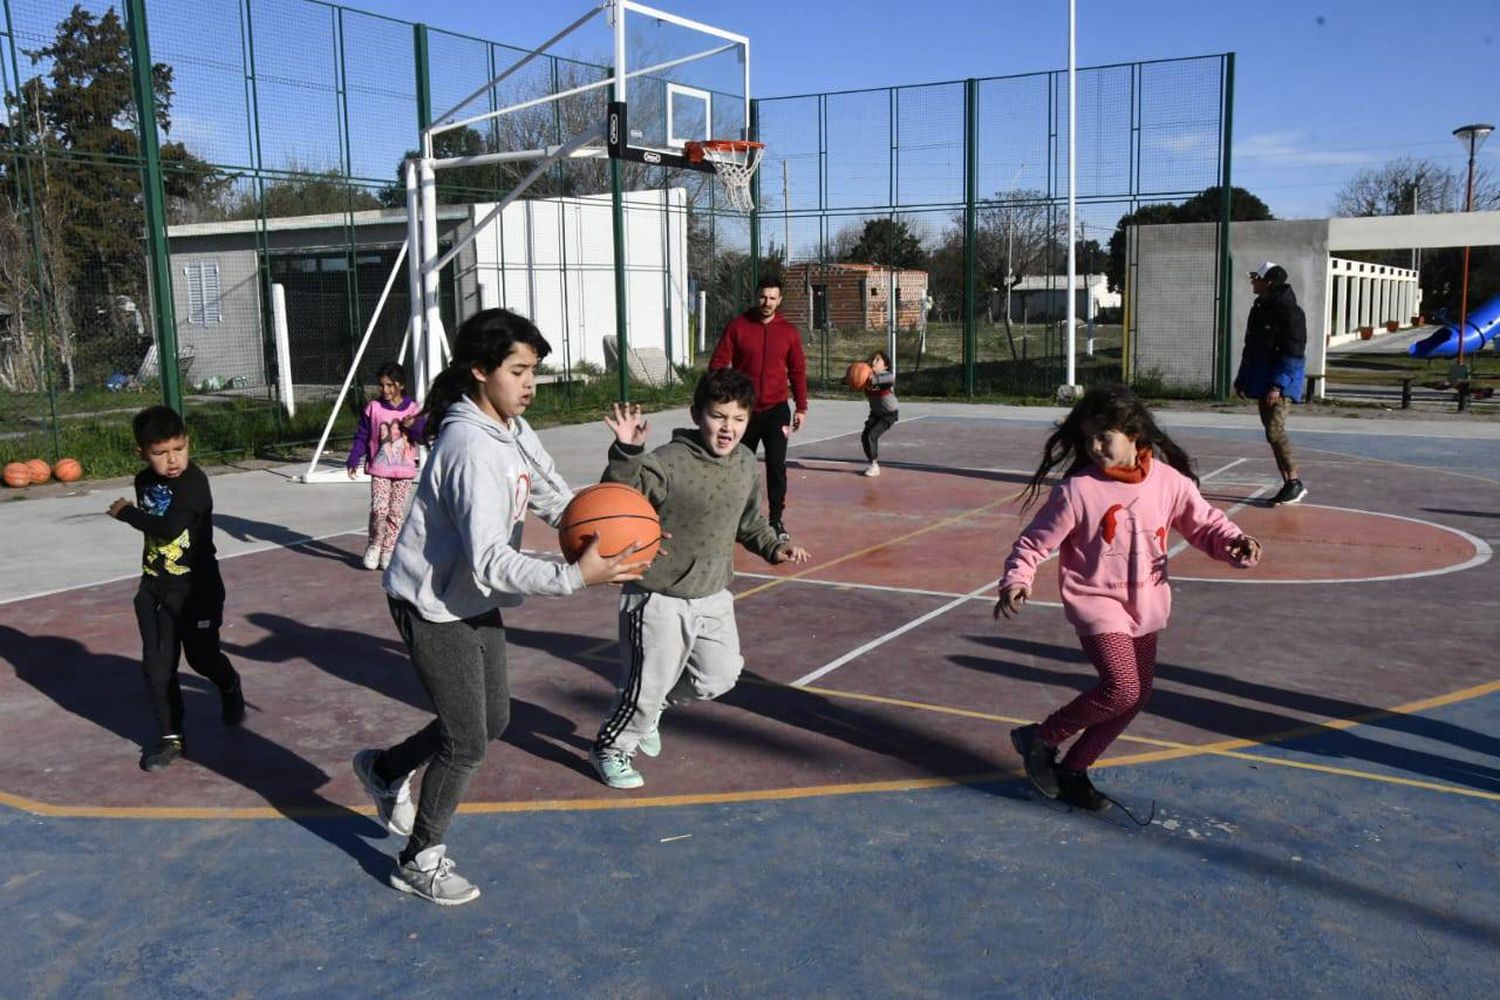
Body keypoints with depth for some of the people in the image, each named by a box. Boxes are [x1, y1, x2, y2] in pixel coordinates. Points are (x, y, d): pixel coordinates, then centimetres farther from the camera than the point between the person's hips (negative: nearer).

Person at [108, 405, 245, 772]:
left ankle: (230, 689, 42)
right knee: (157, 666, 4)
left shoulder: (194, 482, -21)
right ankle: (170, 737, 15)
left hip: (196, 589, -6)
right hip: (154, 590, 6)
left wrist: (125, 512, -18)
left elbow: (168, 528, -31)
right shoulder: (144, 481, 2)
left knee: (202, 656, 8)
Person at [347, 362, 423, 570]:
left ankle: (388, 551, 16)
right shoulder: (373, 408, 0)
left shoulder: (413, 409, 2)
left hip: (404, 471, 1)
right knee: (379, 510, -12)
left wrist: (414, 426, -19)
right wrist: (354, 461, -3)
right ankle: (373, 547, 10)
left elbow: (423, 435, 2)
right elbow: (362, 437, 4)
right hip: (380, 469, -1)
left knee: (397, 513, 3)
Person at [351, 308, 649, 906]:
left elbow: (555, 498, 2)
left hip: (475, 601, 9)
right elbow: (490, 559, -35)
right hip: (433, 607, -9)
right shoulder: (472, 447, -29)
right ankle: (420, 861, 22)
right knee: (467, 740, 0)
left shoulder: (514, 430, 0)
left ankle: (386, 769, 43)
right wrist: (575, 578, -41)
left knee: (493, 721, 19)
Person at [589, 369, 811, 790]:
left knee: (719, 676, 15)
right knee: (648, 686, 3)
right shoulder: (667, 462, -23)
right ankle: (609, 750, 31)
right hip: (659, 600, -7)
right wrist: (626, 453, -44)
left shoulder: (746, 464, 1)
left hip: (713, 597, 7)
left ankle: (651, 707, 41)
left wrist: (774, 546, 1)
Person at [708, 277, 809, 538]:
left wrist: (801, 407, 4)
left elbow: (798, 371, 6)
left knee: (777, 465, -7)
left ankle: (777, 519, 3)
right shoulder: (737, 326, -3)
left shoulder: (789, 331, 1)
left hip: (776, 409, 0)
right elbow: (718, 363, -2)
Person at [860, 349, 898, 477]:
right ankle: (872, 463, 17)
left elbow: (891, 379, -43)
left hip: (889, 414, -7)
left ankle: (874, 465, -6)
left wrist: (874, 379, -54)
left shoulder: (885, 375, -20)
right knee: (864, 436, -3)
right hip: (875, 413, 7)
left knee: (872, 435, -18)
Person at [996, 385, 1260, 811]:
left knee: (1138, 696, 10)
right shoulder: (1077, 490, -15)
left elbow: (1204, 523, 6)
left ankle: (1073, 769, 27)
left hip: (1146, 604, 6)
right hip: (1096, 601, -6)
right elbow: (1034, 543, -9)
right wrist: (1016, 581, -24)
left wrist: (1235, 543, -13)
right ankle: (1040, 739, 2)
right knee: (1122, 689, -19)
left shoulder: (1169, 481, -5)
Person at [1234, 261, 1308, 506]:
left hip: (1281, 382, -9)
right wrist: (1242, 378, 20)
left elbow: (1293, 353, -18)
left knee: (1274, 430, -17)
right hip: (1262, 379, 9)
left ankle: (1295, 483, -9)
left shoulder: (1289, 310, -14)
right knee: (1271, 431, 9)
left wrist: (1277, 385, -24)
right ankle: (1289, 485, 15)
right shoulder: (1260, 307, 13)